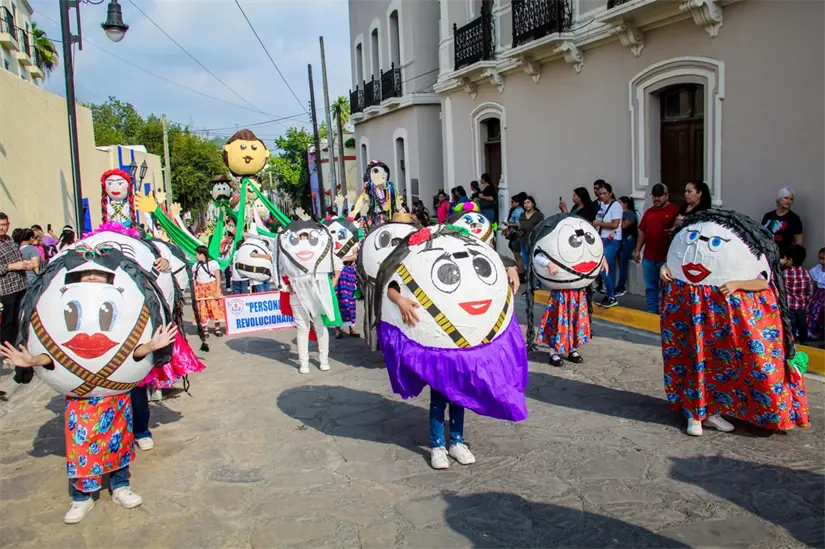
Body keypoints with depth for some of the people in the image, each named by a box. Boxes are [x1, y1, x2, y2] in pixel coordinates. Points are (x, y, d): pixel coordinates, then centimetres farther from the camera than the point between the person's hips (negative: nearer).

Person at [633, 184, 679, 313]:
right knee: (650, 287, 11)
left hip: (666, 257, -6)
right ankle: (651, 311, 19)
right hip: (648, 256, 6)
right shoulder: (649, 211, 13)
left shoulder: (674, 211, -6)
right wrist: (637, 250, 11)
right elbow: (641, 231, 16)